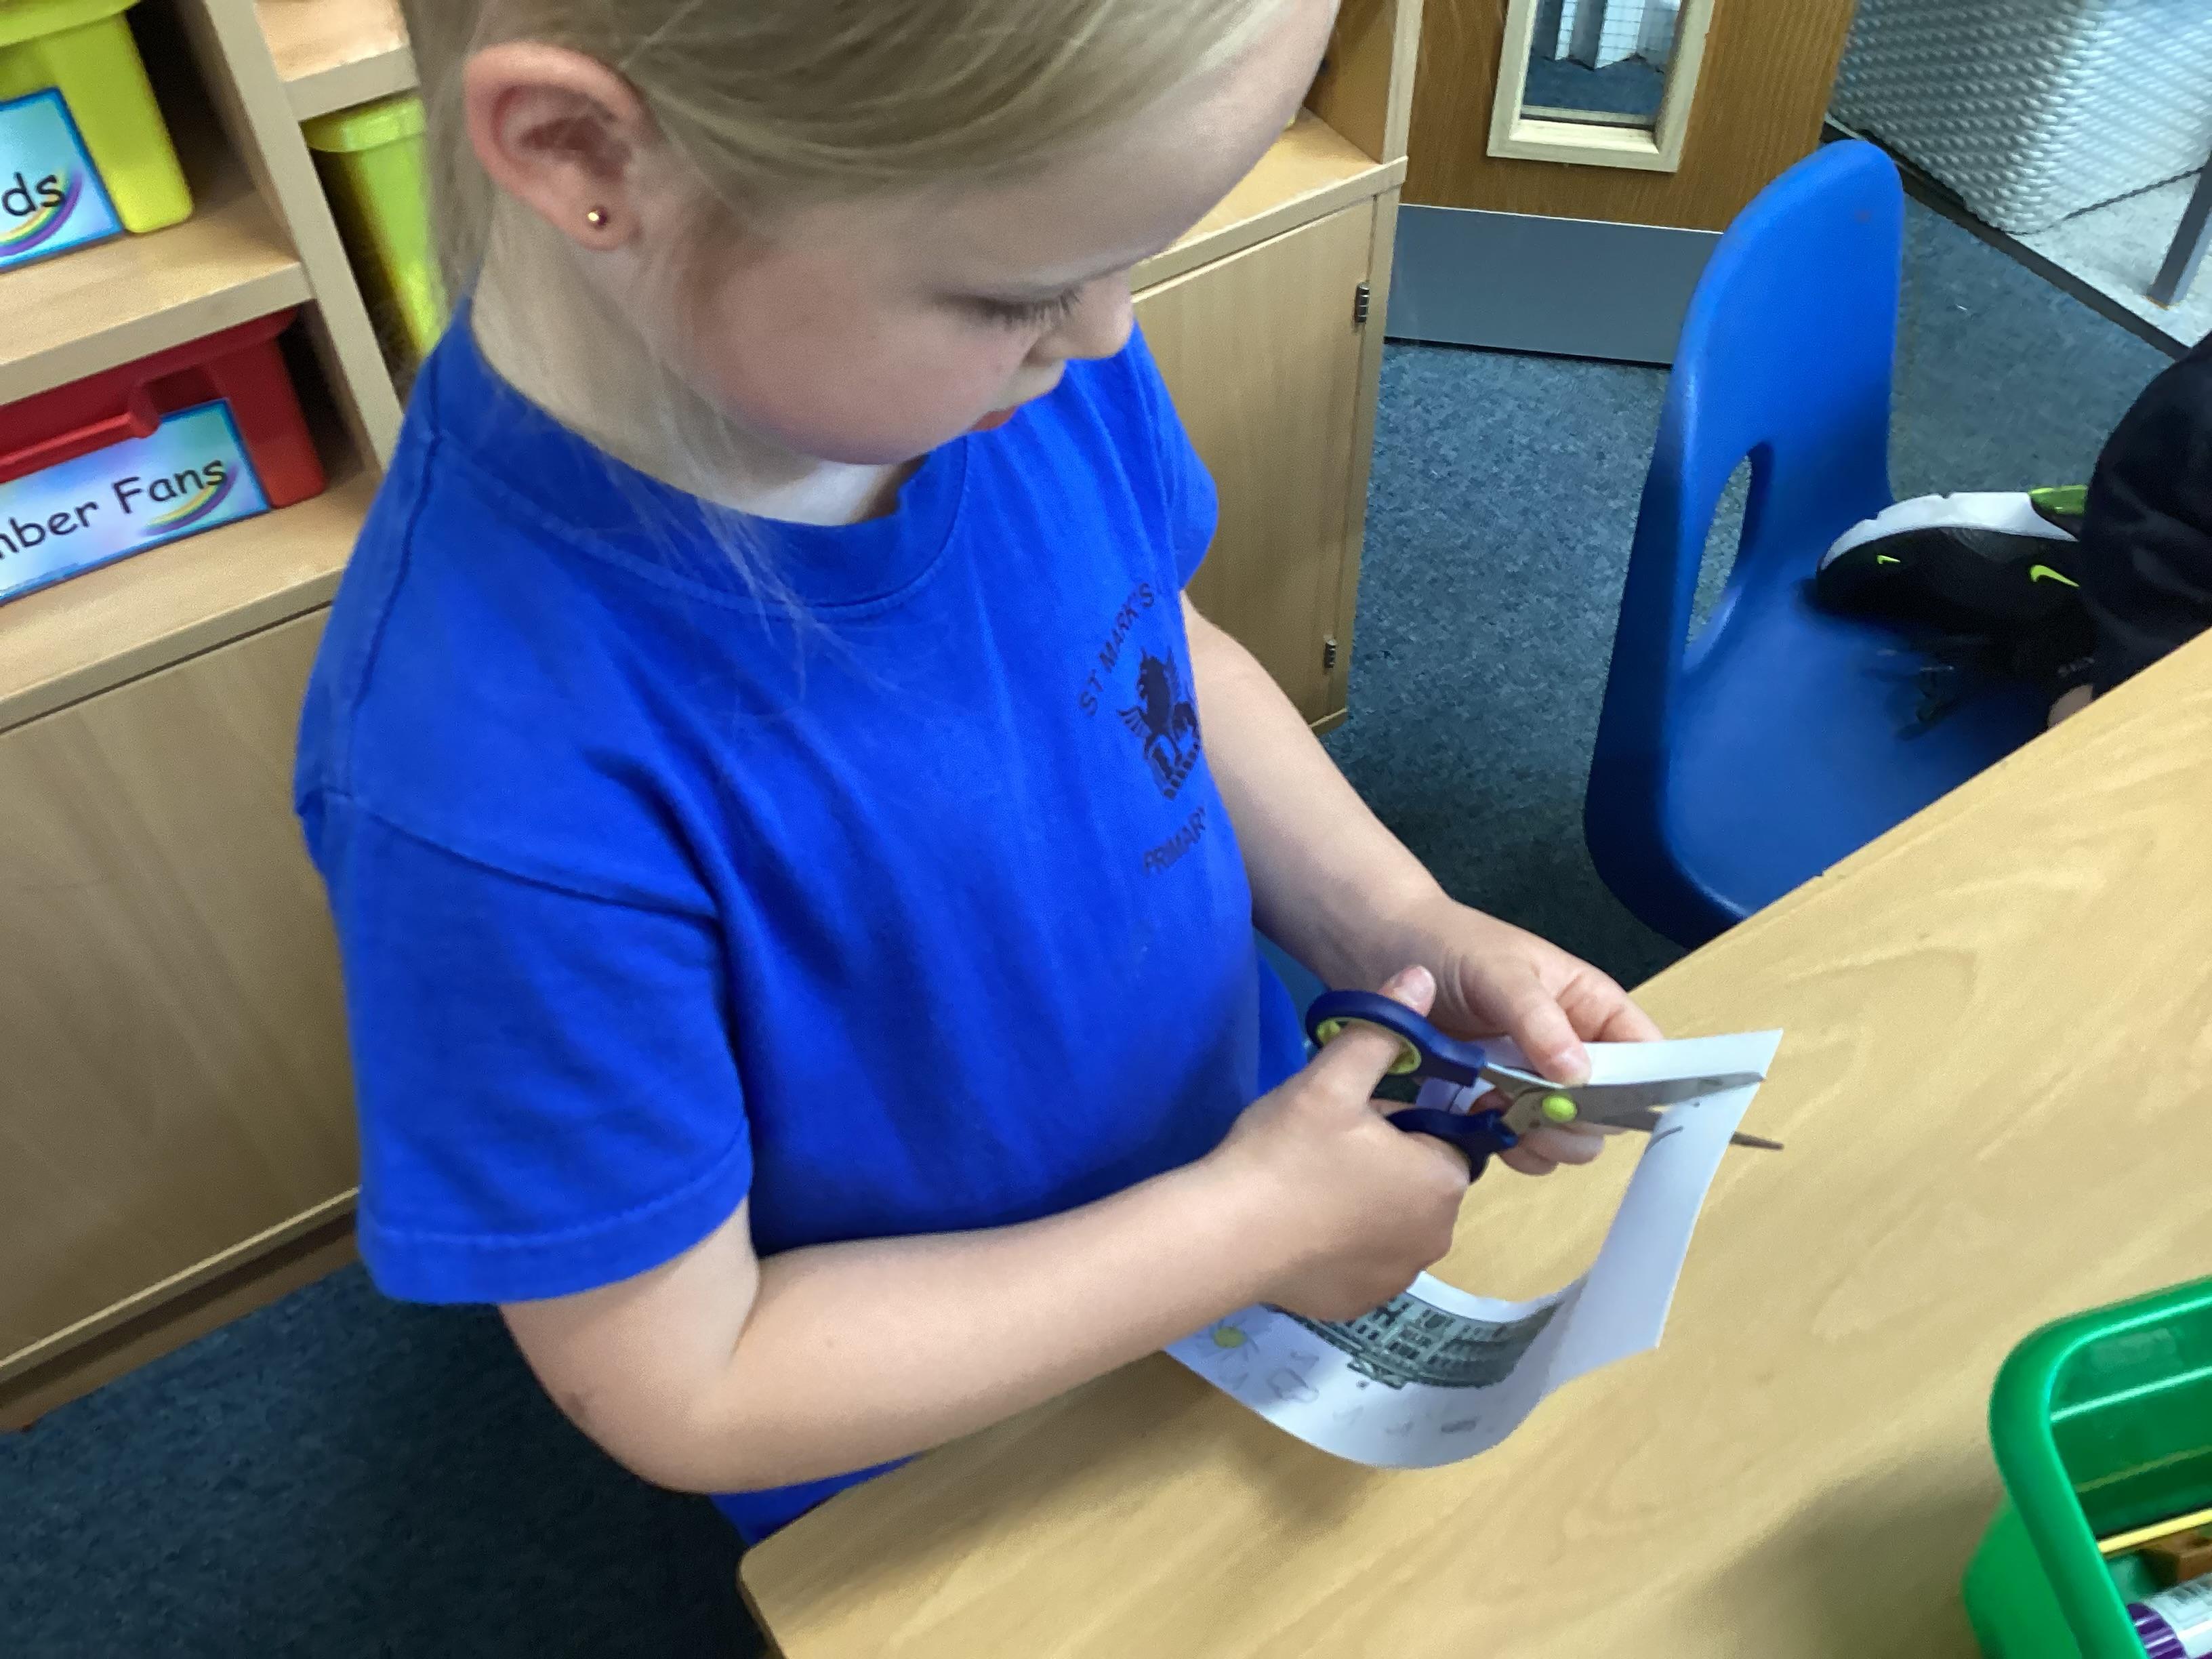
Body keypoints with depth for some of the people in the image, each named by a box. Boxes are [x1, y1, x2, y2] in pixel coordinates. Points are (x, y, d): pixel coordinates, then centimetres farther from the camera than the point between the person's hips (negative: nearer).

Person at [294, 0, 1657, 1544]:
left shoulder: (997, 333, -22)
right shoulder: (501, 785, -40)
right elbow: (682, 1390, -26)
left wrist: (1398, 925, -15)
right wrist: (1255, 1231, -25)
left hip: (1242, 1154, 5)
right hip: (944, 1463, -4)